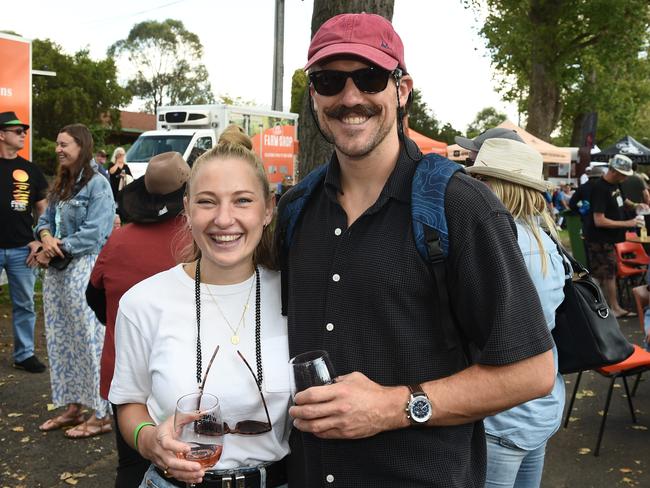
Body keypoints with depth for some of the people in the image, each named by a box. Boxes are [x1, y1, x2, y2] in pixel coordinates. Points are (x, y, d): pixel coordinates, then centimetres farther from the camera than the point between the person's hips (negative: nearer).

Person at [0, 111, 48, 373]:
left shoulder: (30, 170, 8)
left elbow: (42, 209, 12)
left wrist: (40, 241, 2)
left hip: (21, 249, 3)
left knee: (25, 304, 9)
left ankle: (24, 354, 21)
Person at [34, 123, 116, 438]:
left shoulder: (97, 184, -11)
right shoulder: (61, 185, 15)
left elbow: (93, 233, -18)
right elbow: (46, 219, 16)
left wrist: (56, 250, -13)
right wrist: (46, 237, -7)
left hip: (86, 270, -9)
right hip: (57, 271, 9)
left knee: (91, 339, -4)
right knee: (62, 341, 13)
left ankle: (101, 415, 6)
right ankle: (72, 407, 25)